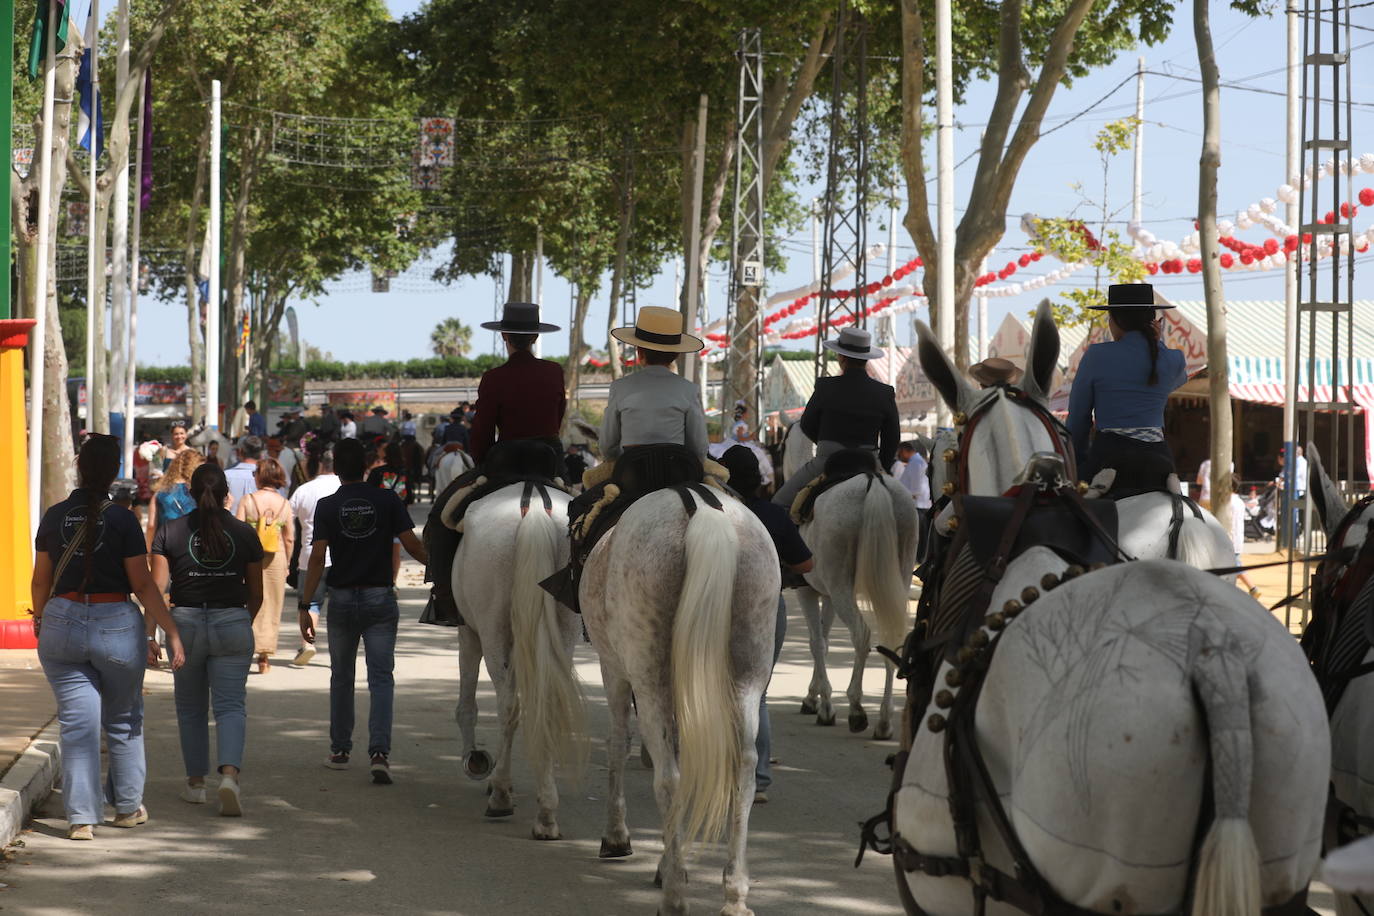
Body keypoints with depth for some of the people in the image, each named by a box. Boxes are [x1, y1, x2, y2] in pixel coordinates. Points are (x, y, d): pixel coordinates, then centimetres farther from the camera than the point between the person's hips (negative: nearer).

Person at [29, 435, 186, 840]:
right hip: (117, 624, -2)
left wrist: (39, 618, 26)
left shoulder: (54, 517, 0)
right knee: (124, 719, 16)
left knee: (77, 722, 3)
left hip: (62, 623, 2)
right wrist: (171, 632, -4)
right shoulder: (122, 520, -9)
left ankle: (80, 817, -1)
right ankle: (128, 806, 25)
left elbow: (41, 580, 8)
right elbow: (143, 585, -8)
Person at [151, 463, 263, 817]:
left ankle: (195, 782, 22)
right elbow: (256, 594, 7)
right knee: (231, 705, -1)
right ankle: (229, 774, -23)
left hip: (185, 624, 0)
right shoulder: (245, 534, 1)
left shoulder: (170, 532, -1)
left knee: (191, 708, 16)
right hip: (232, 623, 0)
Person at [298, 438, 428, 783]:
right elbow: (412, 544, -6)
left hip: (342, 599, 1)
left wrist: (305, 605, -8)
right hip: (380, 599, -1)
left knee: (341, 677, 17)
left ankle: (340, 750, 25)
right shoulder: (387, 500, -4)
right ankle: (379, 751, -18)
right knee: (381, 678, -2)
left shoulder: (327, 506, -4)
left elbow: (317, 558, -9)